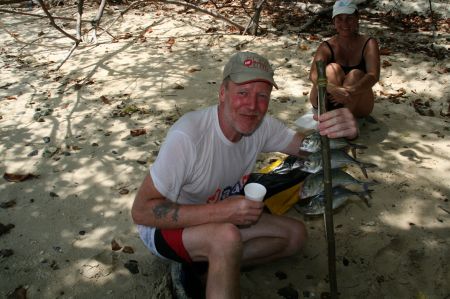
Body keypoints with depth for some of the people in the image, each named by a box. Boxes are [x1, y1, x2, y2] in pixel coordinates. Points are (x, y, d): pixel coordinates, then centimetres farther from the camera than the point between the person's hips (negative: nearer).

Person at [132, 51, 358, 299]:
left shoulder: (261, 125, -12)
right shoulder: (187, 136, -32)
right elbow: (141, 211, -29)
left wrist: (339, 132, -29)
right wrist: (220, 211, -36)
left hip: (220, 219, 8)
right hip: (164, 225, -7)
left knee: (295, 234, -4)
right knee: (228, 237, -37)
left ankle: (205, 270, -3)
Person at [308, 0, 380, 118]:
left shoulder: (368, 44, -7)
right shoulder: (327, 47, -7)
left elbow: (374, 75, -23)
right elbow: (313, 74, -26)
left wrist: (351, 91, -42)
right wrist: (333, 89, -47)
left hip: (357, 107, 0)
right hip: (327, 104, 0)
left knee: (356, 75, -26)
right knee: (332, 69, -24)